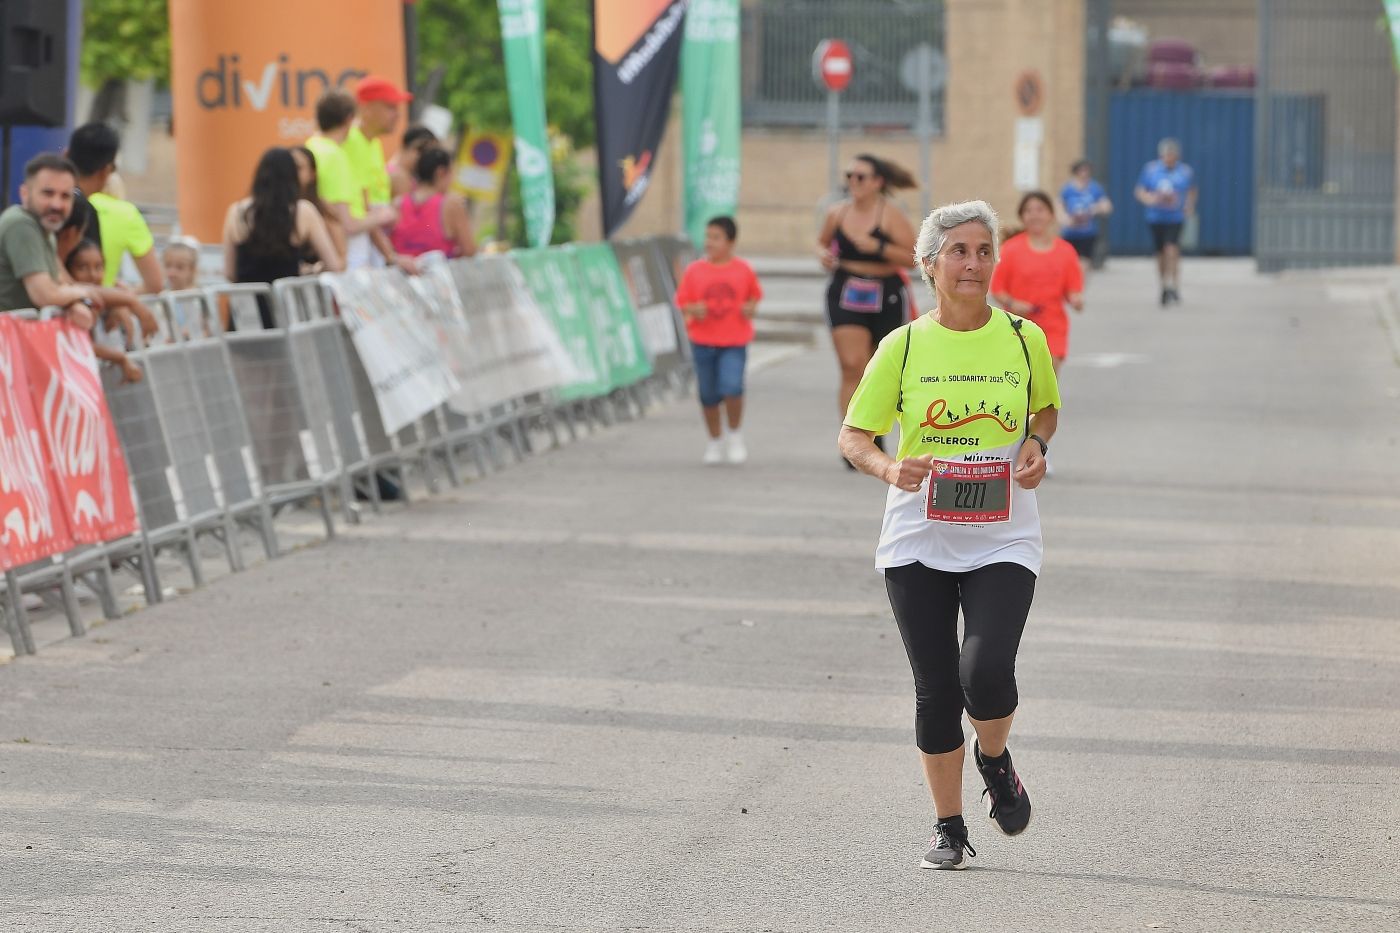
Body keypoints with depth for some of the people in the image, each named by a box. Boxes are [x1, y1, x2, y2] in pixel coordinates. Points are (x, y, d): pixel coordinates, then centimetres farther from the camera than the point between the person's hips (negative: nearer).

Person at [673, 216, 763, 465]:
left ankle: (734, 435, 6)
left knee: (732, 387, -19)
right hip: (703, 342, 2)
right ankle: (715, 441, 29)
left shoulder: (743, 270, -1)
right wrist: (693, 310, -19)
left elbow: (754, 295, 13)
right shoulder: (694, 271, -1)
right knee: (709, 395, 8)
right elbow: (683, 302, 2)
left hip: (734, 343, -2)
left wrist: (751, 308, -8)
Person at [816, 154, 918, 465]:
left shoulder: (890, 215, -8)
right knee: (852, 367, -15)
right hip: (845, 296, 1)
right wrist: (823, 254, -2)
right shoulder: (837, 213, 3)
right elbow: (822, 242, 21)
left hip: (886, 297, -1)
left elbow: (913, 257, -11)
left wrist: (880, 247, -23)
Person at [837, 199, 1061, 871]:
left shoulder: (1024, 339, 1)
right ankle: (949, 831, 19)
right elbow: (853, 436, 3)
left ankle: (995, 762, 15)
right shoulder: (902, 347, -2)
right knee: (936, 690, 3)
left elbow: (1046, 408, 20)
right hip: (919, 542, 1)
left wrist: (1037, 444, -2)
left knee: (986, 674, -19)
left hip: (1003, 542, -1)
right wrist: (889, 468, -18)